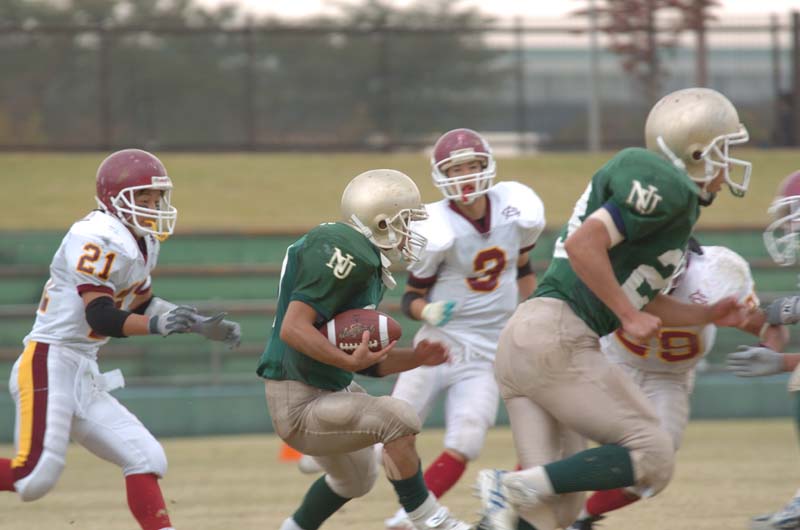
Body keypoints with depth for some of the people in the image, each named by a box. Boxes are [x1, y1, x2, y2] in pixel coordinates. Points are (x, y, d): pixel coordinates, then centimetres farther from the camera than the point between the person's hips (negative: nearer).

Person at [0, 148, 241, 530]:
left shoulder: (142, 244, 13)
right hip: (49, 365, -10)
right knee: (36, 477, -20)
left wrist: (204, 327, 17)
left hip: (83, 377, 10)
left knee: (146, 460, 4)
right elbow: (100, 317, -23)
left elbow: (142, 305, 25)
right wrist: (155, 324, -37)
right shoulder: (98, 240, -16)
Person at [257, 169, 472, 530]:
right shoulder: (344, 255, -21)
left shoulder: (367, 264, 10)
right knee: (397, 418, -23)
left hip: (326, 392, 11)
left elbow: (366, 362, 12)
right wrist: (350, 361, -33)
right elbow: (293, 329, -28)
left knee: (356, 479, 29)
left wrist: (415, 358, -1)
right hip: (299, 405, -11)